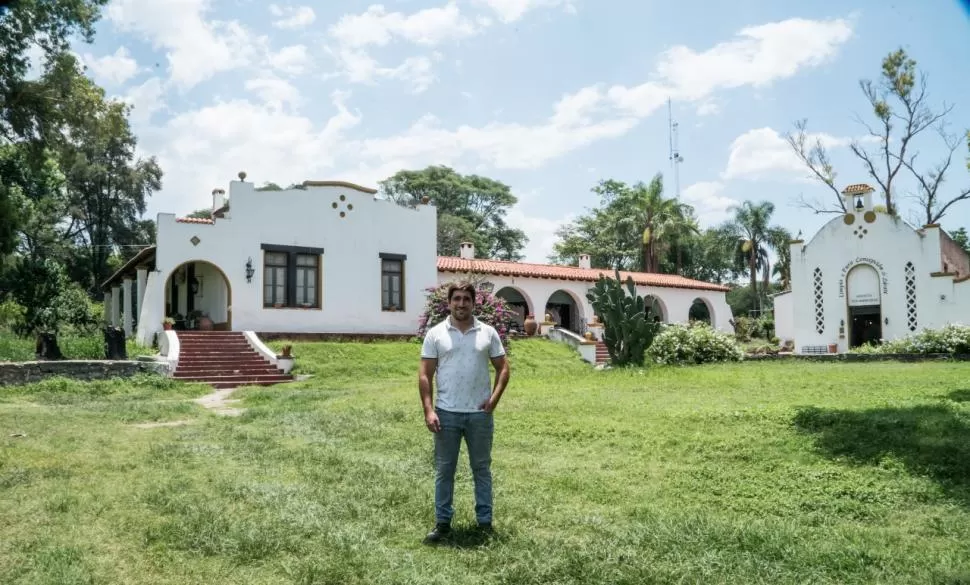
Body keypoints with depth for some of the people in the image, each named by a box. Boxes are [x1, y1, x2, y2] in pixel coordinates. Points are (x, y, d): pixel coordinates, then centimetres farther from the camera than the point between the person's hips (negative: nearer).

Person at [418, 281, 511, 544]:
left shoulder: (488, 333, 2)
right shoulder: (435, 334, -1)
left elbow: (503, 368, 7)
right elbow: (424, 375, -2)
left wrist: (494, 398, -7)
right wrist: (428, 410, -10)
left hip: (480, 414, 1)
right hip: (446, 413, 0)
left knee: (482, 468, 11)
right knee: (444, 469, 8)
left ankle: (485, 521, 22)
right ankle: (442, 522, 21)